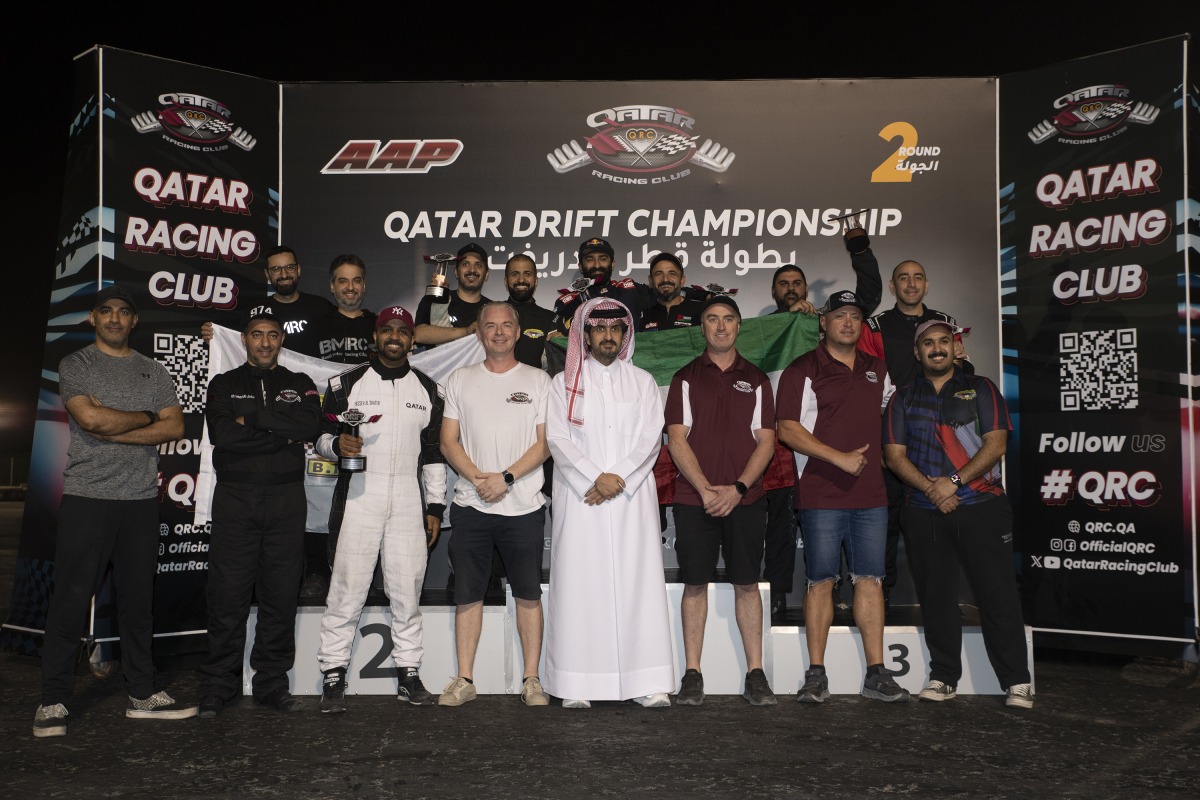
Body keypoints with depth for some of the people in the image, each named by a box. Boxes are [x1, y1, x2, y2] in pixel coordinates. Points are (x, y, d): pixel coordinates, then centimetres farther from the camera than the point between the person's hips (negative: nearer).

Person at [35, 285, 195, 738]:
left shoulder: (153, 372, 14)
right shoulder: (76, 365, 3)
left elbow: (175, 428, 1)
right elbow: (90, 418, -14)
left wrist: (113, 431, -9)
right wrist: (146, 417, -1)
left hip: (141, 500, 4)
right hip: (87, 498, -3)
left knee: (138, 601, 9)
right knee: (71, 601, -1)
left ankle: (143, 695, 17)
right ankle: (53, 703, 8)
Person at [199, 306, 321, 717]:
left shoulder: (300, 384, 14)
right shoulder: (224, 385, 12)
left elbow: (312, 426, -8)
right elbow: (221, 433, -7)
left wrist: (253, 417, -10)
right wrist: (284, 436, -8)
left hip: (286, 500, 1)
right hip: (234, 498, -1)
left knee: (281, 595, 2)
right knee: (227, 594, -1)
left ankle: (273, 683, 12)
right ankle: (218, 684, 10)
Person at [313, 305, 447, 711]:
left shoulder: (428, 389, 13)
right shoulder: (346, 383, 7)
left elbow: (434, 452, 14)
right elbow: (322, 437, 9)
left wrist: (435, 506, 9)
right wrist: (337, 444, -15)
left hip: (409, 499, 2)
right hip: (359, 495, -2)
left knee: (407, 587, 4)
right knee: (347, 585, -5)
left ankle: (409, 672, 14)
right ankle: (333, 674, 5)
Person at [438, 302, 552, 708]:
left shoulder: (538, 380, 5)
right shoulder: (459, 380, 10)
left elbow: (545, 443, -2)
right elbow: (448, 441, 5)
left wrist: (506, 477, -14)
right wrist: (478, 478, -10)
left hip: (523, 506, -1)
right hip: (470, 506, 2)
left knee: (528, 595, 4)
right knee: (468, 595, 5)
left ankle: (531, 680, 12)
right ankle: (464, 680, 14)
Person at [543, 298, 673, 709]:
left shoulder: (642, 382, 13)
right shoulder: (564, 383, 10)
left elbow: (650, 438, 3)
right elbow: (558, 439, 0)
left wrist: (618, 479, -10)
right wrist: (594, 478, -12)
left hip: (633, 498, 1)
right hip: (580, 500, -1)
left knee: (638, 582, -2)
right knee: (579, 584, -3)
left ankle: (647, 682, 1)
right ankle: (577, 684, 1)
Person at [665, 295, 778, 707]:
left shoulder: (756, 379, 10)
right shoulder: (685, 378, 7)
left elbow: (766, 441, 4)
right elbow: (677, 439, -1)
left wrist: (737, 488, -9)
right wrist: (706, 489, -11)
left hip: (744, 499, 1)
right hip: (694, 498, -1)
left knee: (747, 583, 4)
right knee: (695, 583, 3)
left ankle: (755, 673, 11)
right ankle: (692, 674, 10)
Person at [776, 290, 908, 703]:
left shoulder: (877, 370, 16)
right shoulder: (803, 370, -2)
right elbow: (787, 429, -10)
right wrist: (839, 457, -15)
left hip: (871, 494, 5)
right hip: (821, 495, -5)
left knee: (870, 579, 5)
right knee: (821, 580, 0)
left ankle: (876, 673, 11)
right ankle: (816, 674, 7)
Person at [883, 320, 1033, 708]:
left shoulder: (980, 389, 8)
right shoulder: (903, 399, 13)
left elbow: (995, 443, -2)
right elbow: (894, 455, 4)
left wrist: (955, 481, -13)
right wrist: (929, 487, -11)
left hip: (981, 505, -2)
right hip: (924, 512, 2)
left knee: (998, 594, -4)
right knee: (936, 596, 6)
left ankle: (1017, 682, 4)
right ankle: (943, 676, 16)